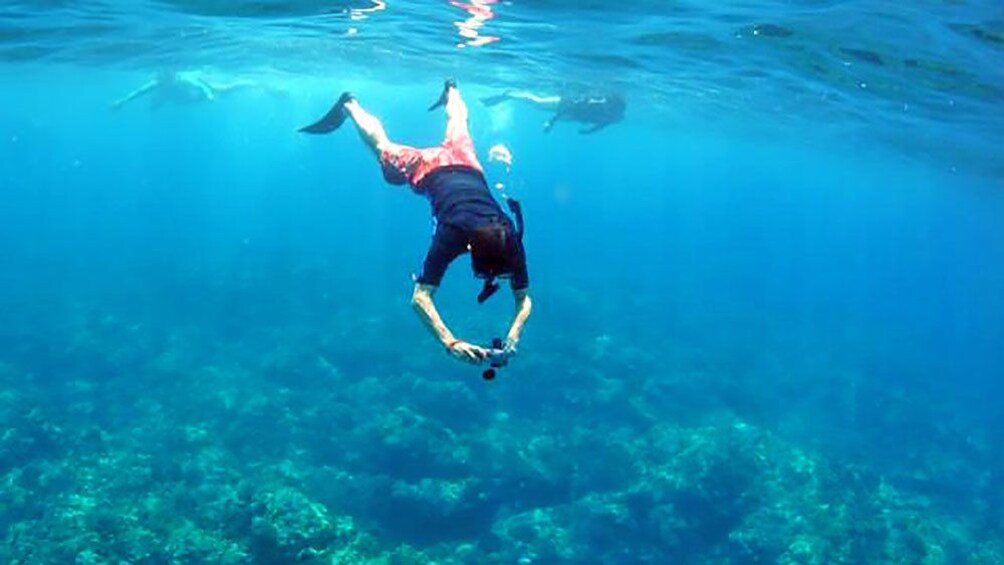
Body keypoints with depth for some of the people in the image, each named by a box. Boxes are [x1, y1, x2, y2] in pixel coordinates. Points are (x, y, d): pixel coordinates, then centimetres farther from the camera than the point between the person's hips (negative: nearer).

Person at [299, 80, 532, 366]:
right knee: (383, 147, 26)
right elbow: (420, 297, -48)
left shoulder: (511, 238, -37)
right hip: (428, 167, -3)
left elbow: (524, 299, -29)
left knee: (457, 131, 36)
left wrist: (513, 336, -49)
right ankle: (349, 106, 51)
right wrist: (450, 342, -61)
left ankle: (452, 92, 66)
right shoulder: (452, 236, -45)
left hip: (465, 163, 3)